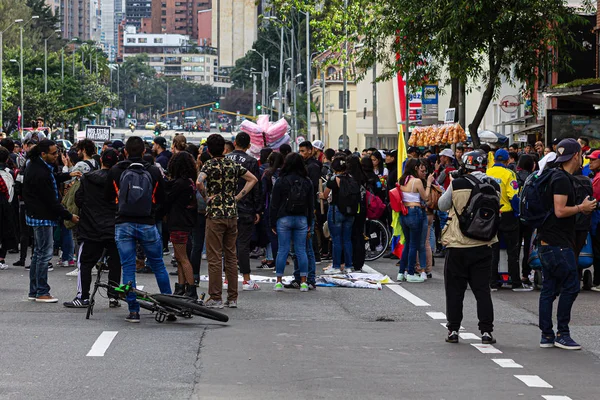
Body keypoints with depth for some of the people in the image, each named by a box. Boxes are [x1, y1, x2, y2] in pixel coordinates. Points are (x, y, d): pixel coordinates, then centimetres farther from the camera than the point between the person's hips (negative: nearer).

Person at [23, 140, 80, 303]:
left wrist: (68, 175, 11)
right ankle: (42, 293, 1)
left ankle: (34, 291, 21)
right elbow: (51, 201, -21)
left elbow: (52, 179, 25)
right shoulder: (40, 174, -26)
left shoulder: (36, 164, 6)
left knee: (39, 252, 15)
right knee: (45, 253, -4)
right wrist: (69, 216, -13)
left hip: (37, 215, 11)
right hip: (43, 217, -11)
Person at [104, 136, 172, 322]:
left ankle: (133, 311, 0)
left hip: (123, 224, 0)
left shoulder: (115, 171, -3)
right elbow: (161, 199, 5)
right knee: (158, 265, 14)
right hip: (147, 224, 0)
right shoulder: (154, 171, -3)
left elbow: (108, 197, 8)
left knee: (128, 268, 4)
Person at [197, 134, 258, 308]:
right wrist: (238, 196, 9)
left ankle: (215, 298, -2)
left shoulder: (209, 165, -8)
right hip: (232, 214, 5)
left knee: (214, 258, -2)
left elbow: (199, 181, -26)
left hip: (215, 215, -5)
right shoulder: (233, 165, 8)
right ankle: (232, 298, 12)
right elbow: (253, 179, 13)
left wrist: (206, 197, -11)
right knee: (231, 256, 10)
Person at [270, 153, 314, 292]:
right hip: (302, 219, 2)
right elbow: (311, 205, 9)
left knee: (282, 250, 2)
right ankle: (303, 282, 3)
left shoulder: (281, 181, -5)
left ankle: (279, 281, 3)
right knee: (301, 250, 5)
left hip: (284, 219, -2)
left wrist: (273, 223, 4)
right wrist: (309, 224, 15)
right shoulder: (307, 182, 4)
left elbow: (274, 204, -3)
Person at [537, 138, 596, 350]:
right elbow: (560, 211, -22)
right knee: (570, 286, -6)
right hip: (558, 244, -10)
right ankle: (562, 334, -3)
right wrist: (581, 208, -9)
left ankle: (546, 335, 12)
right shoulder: (562, 180, -15)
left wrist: (581, 208, 19)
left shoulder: (558, 177, 17)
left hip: (547, 243, 10)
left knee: (549, 289, 9)